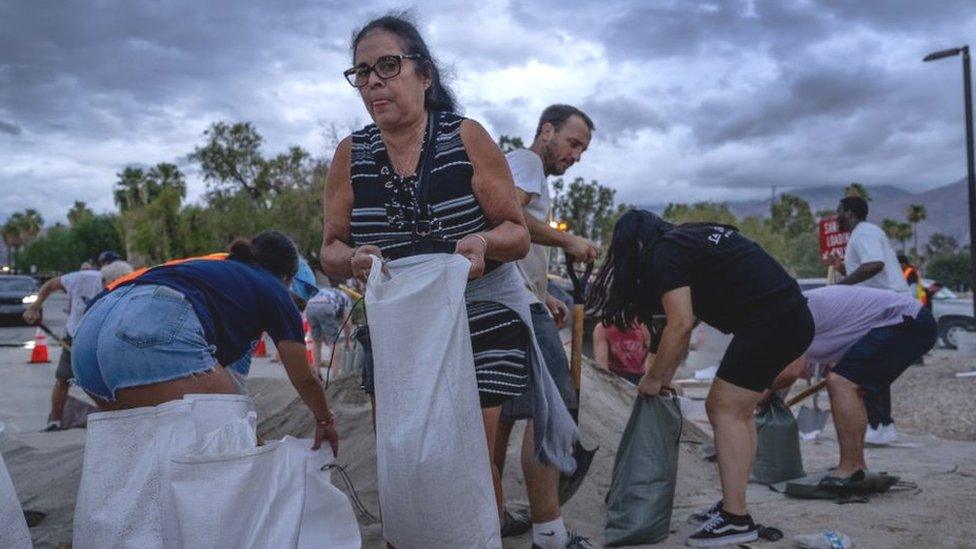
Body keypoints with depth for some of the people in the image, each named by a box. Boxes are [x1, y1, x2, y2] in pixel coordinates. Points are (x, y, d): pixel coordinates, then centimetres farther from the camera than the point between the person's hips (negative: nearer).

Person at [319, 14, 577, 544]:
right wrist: (352, 260, -22)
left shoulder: (467, 137, -8)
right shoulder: (351, 154, -1)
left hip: (481, 319, -3)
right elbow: (330, 251, 1)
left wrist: (485, 242, -28)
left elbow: (518, 233, -6)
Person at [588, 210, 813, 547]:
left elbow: (680, 325, -13)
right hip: (794, 319, 10)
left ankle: (736, 519, -4)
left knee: (726, 411, -4)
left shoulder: (664, 253, -6)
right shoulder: (690, 239, 22)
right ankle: (733, 503, 20)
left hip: (768, 325, -10)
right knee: (737, 412, 15)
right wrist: (665, 377, 22)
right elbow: (686, 323, 23)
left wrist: (653, 378, -1)